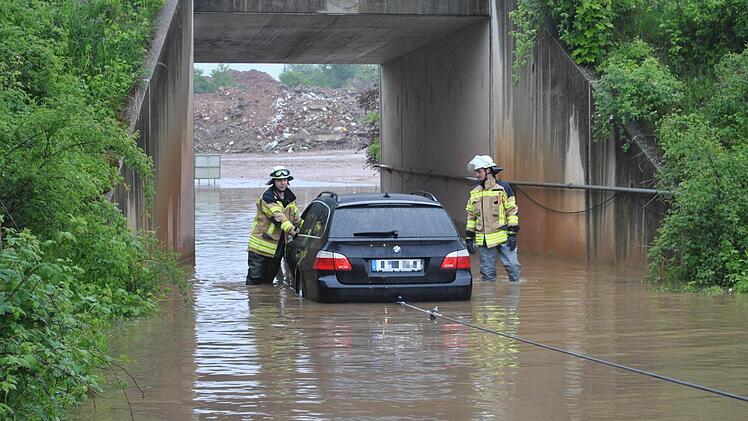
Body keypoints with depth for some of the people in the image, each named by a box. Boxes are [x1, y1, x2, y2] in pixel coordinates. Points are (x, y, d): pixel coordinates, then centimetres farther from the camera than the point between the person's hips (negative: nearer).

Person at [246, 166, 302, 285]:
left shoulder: (290, 198, 11)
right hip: (261, 246, -7)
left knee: (269, 279, 14)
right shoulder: (267, 197, -14)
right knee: (255, 278, -5)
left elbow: (296, 218, 21)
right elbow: (277, 216, -26)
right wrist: (291, 230, -36)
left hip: (278, 247, 7)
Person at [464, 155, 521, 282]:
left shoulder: (503, 187, 0)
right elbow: (471, 217, 19)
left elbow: (512, 211, -2)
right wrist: (469, 238, 14)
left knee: (512, 266, -9)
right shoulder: (474, 193, 14)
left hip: (503, 237, -4)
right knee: (487, 272, 4)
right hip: (484, 240, 4)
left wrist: (512, 234, -8)